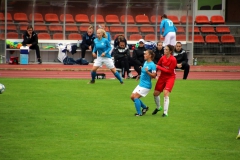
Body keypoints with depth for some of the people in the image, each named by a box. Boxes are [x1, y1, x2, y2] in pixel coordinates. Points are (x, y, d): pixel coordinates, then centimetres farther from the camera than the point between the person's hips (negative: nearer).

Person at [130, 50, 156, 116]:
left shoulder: (152, 65, -17)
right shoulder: (145, 63, 10)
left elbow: (153, 76, -20)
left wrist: (147, 71, -33)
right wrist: (140, 76, 12)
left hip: (146, 85, -9)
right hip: (141, 84, 9)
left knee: (135, 96, -15)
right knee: (132, 96, 9)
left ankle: (139, 113, -7)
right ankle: (145, 107, 23)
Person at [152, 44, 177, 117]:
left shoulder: (173, 59, -19)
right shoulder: (163, 58, -4)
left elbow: (169, 71, -19)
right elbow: (157, 66, 6)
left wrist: (159, 67, -21)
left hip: (170, 77, -6)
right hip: (162, 77, 6)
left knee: (166, 93, -20)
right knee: (156, 93, 8)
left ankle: (165, 112, -13)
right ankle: (158, 107, 36)